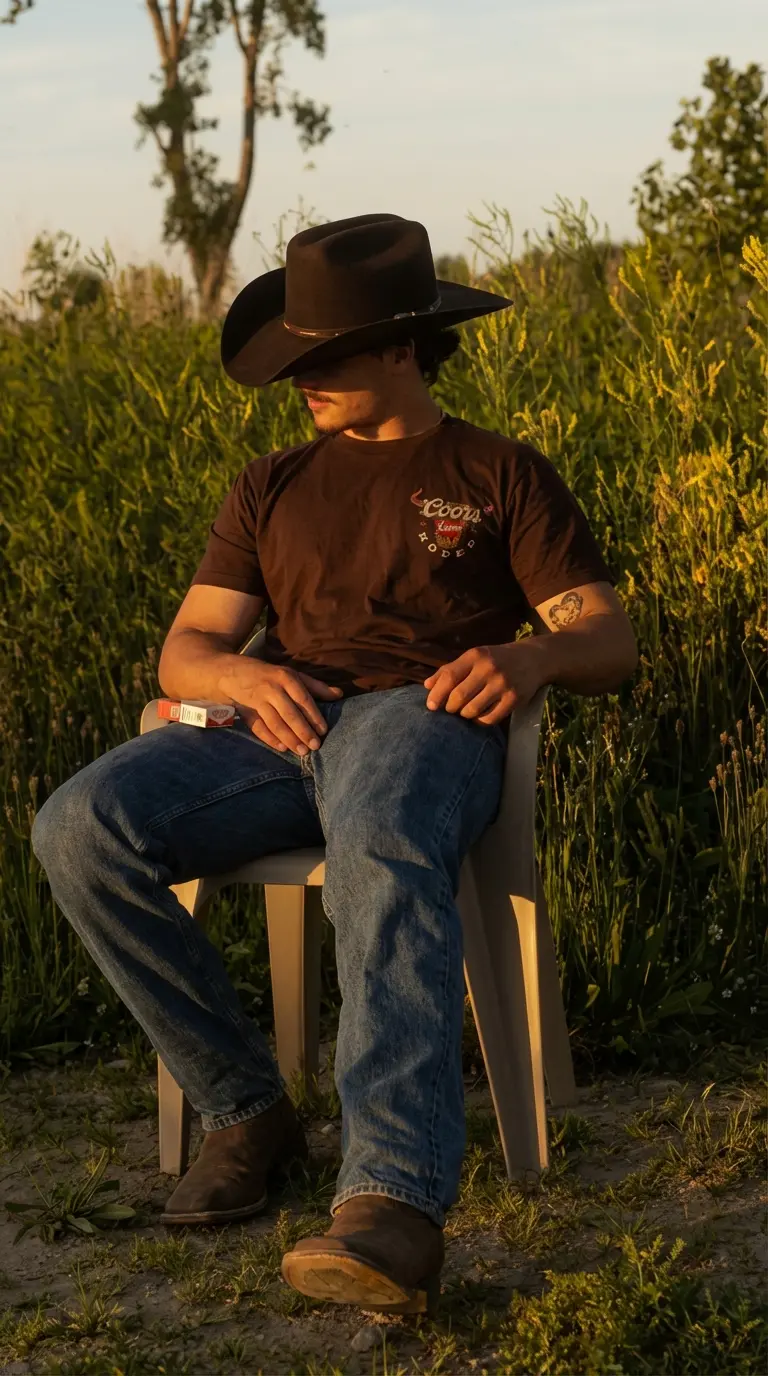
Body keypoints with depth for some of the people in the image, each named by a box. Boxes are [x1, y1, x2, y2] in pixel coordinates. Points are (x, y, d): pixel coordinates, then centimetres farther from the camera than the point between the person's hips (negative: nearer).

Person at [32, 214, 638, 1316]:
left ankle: (395, 1200, -55)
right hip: (285, 733, 4)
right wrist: (244, 676, -7)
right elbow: (184, 649, 19)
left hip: (425, 719, -4)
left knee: (381, 850, -41)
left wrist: (534, 655, -16)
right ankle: (245, 1106, -14)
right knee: (81, 825, -25)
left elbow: (611, 639, 10)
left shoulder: (503, 476, 20)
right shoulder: (271, 490, 30)